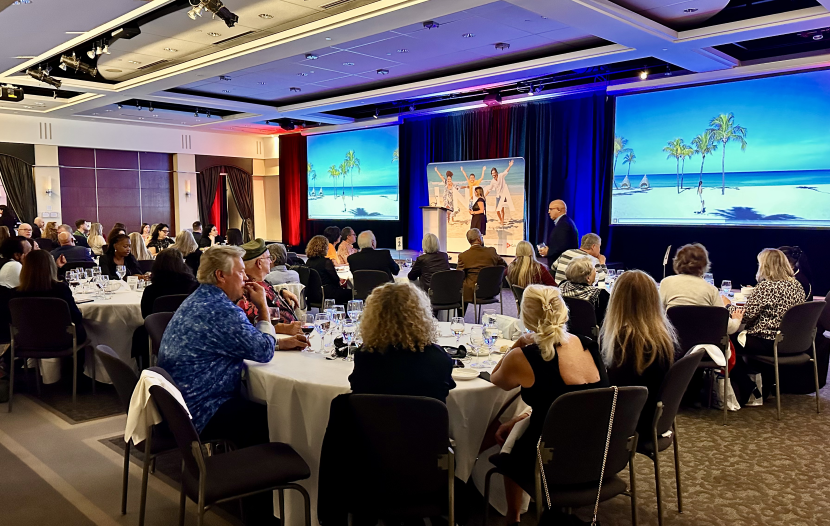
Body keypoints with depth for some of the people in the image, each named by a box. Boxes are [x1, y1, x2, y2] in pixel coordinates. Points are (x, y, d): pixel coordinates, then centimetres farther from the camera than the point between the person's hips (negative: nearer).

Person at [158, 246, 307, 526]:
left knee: (257, 407, 17)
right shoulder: (221, 310, -24)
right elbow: (263, 352, -16)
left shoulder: (199, 301, 11)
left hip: (177, 404, 11)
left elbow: (245, 341, 22)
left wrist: (281, 342, 13)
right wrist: (263, 308, -5)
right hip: (199, 414, -11)